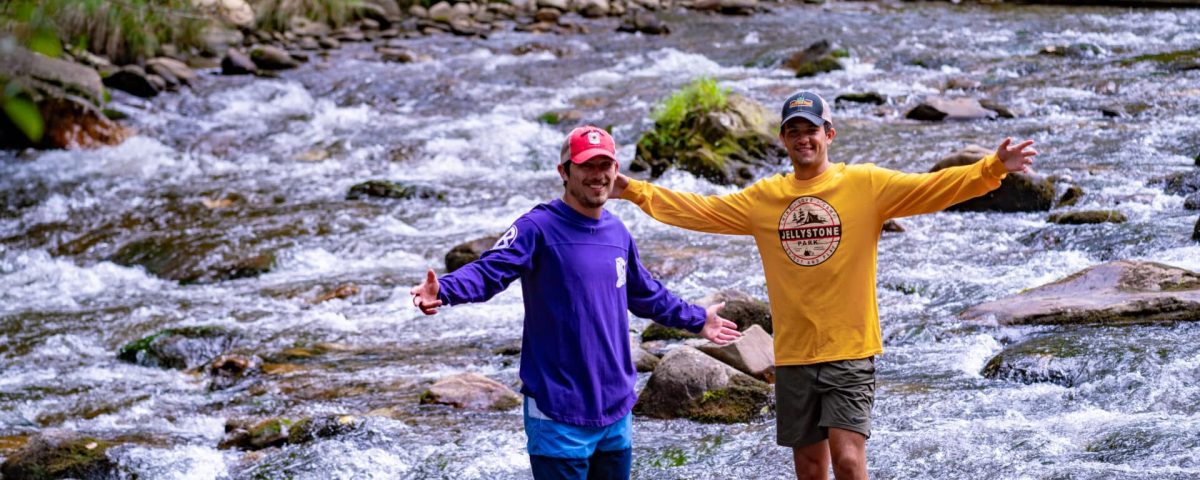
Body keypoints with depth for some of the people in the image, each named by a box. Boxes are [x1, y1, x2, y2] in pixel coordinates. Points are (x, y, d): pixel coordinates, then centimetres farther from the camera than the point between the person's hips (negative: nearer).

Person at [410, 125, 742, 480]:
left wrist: (695, 320, 39)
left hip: (616, 411, 7)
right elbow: (489, 271, -25)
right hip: (559, 412, -7)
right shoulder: (539, 228, -11)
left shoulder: (618, 233, 11)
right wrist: (444, 290, -44)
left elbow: (647, 295, 28)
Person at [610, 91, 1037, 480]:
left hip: (850, 352, -4)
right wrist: (634, 191, 6)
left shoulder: (866, 184, -4)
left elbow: (934, 189, -12)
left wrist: (993, 168, -25)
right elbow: (699, 210, 11)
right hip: (793, 356, 4)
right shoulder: (764, 197, 7)